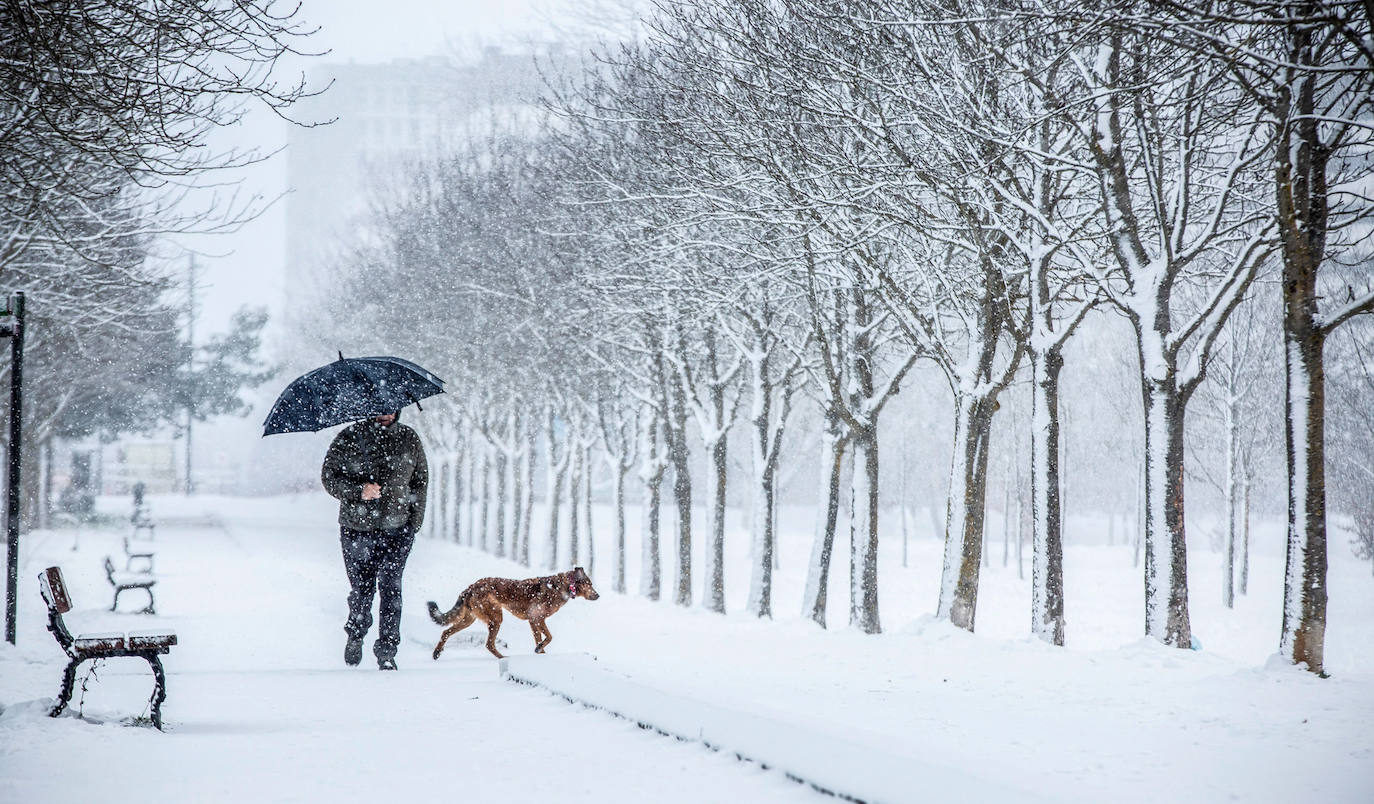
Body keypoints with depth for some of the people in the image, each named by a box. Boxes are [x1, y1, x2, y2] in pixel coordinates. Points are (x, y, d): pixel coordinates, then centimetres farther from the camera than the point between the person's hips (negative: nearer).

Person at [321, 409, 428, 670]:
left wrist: (415, 521, 5)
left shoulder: (409, 439, 6)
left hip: (397, 529, 1)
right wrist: (358, 490, -19)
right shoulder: (350, 437, -1)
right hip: (357, 528, 0)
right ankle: (356, 634, 35)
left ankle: (387, 651, -2)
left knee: (390, 588, -8)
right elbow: (329, 477, -2)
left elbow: (420, 481, 14)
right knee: (361, 589, 7)